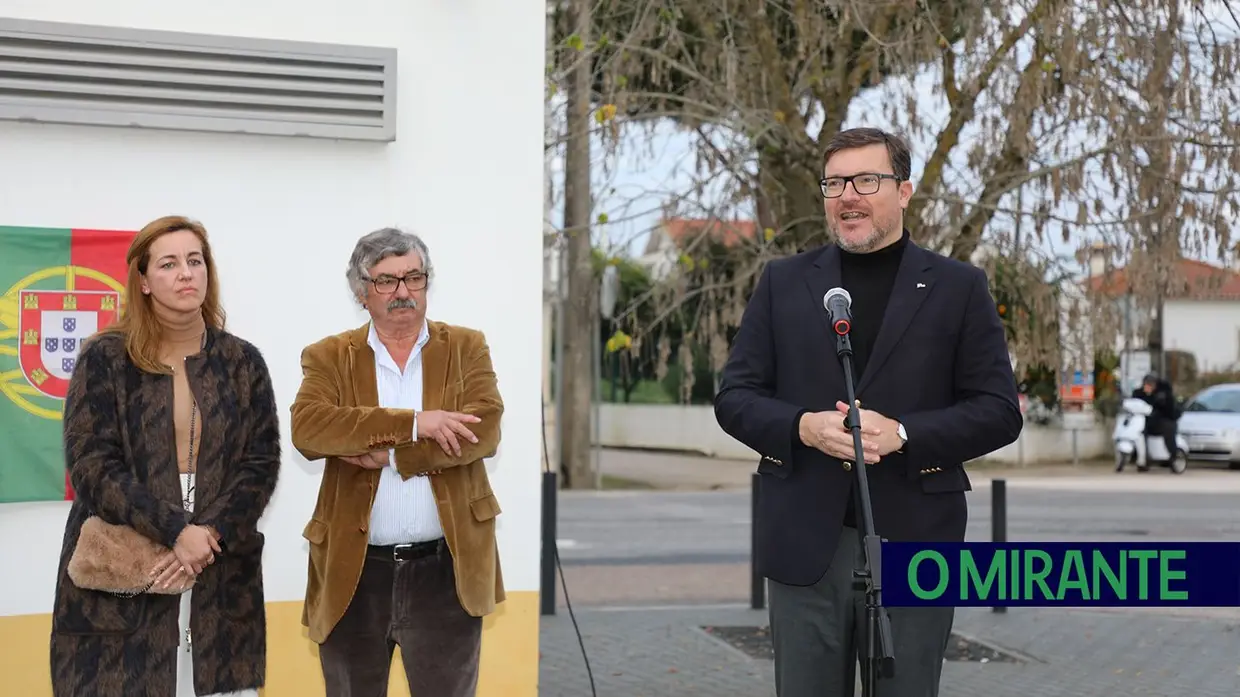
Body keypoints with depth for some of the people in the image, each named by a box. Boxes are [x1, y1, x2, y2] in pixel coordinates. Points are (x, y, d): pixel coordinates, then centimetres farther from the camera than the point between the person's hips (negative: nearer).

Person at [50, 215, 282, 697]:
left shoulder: (242, 362, 8)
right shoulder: (104, 359, 0)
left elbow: (262, 463, 4)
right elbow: (92, 465, -7)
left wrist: (209, 536, -11)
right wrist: (175, 531, -16)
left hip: (222, 580, 2)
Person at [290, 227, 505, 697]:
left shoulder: (466, 348, 5)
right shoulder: (329, 357, 4)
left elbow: (484, 432, -10)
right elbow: (307, 429, -15)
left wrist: (388, 453, -16)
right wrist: (412, 424, -20)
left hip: (446, 569, 0)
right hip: (353, 571, 1)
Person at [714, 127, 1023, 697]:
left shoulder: (958, 288, 5)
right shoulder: (782, 282, 10)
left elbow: (1000, 411, 1)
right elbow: (733, 397, 7)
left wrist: (902, 434, -15)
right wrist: (804, 426, -13)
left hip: (912, 544, -1)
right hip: (805, 547, 1)